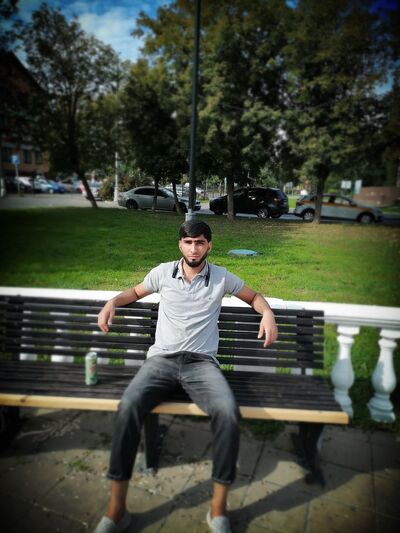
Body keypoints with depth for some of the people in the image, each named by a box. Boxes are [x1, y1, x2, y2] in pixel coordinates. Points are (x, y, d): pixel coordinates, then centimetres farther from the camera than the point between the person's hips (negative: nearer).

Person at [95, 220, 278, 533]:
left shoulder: (221, 277, 8)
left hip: (202, 362, 0)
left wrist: (268, 313, 0)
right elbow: (137, 291, 28)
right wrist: (112, 303, 8)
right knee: (128, 407, -30)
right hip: (161, 359, 1)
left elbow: (253, 296, 21)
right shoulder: (163, 272, 9)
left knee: (228, 412, -31)